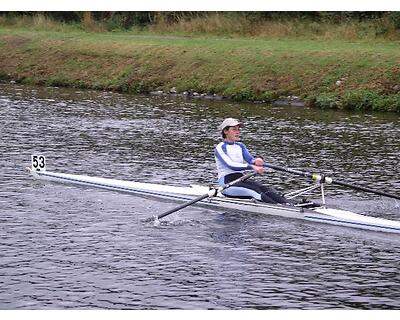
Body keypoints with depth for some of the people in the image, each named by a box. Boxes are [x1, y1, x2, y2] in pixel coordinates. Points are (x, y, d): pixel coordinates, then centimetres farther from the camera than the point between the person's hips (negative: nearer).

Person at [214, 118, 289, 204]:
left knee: (265, 189, -20)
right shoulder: (220, 148, -6)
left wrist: (256, 161, -27)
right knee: (255, 190, -29)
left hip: (241, 178, 6)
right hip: (226, 182, -6)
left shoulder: (240, 146, 16)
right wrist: (252, 167, -33)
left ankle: (288, 204, -39)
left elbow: (250, 159, -1)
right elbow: (231, 165, -21)